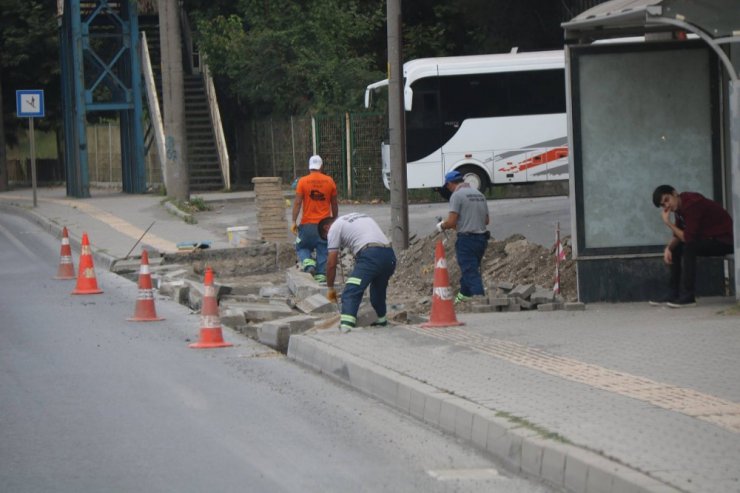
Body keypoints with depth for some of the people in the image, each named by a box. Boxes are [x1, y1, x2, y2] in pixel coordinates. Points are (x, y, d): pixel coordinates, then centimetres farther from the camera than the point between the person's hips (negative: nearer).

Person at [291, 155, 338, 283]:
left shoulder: (303, 181, -5)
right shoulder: (329, 181, 2)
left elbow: (297, 202, -8)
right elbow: (334, 204, 9)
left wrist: (294, 222, -4)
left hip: (307, 224, -2)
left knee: (302, 247, 14)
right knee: (323, 251, 6)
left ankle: (309, 264, -10)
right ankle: (321, 275, 1)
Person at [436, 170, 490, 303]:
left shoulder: (457, 195, -10)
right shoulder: (480, 194, 13)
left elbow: (451, 221, -16)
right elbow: (486, 220, 19)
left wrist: (441, 226, 4)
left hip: (466, 238, -8)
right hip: (482, 237, 8)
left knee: (470, 273, -8)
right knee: (471, 269, 22)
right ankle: (464, 295, 36)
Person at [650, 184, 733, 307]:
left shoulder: (692, 204, -26)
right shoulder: (679, 205, 3)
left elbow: (687, 238, -28)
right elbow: (678, 235, 6)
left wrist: (668, 223, -22)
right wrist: (668, 248, -11)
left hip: (724, 240, -10)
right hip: (708, 238, 10)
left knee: (689, 247, -28)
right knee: (675, 248, 12)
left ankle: (687, 296, -24)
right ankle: (673, 294, 11)